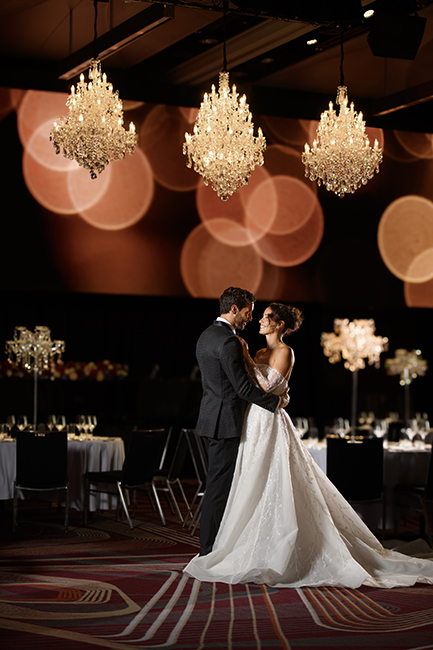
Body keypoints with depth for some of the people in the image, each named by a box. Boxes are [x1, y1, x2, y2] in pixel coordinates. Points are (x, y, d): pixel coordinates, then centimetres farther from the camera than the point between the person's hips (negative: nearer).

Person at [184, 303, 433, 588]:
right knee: (256, 490, 9)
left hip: (270, 425, -9)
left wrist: (248, 360, -13)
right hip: (254, 425, 9)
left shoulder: (284, 352, -9)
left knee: (268, 490, -7)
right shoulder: (261, 353, 16)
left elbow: (267, 386, -18)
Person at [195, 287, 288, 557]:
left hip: (212, 418, 10)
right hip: (225, 421, -10)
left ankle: (210, 546, 19)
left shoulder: (207, 336, 15)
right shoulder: (228, 341, -17)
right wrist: (276, 401, -7)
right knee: (220, 485, -5)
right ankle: (210, 550, -1)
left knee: (218, 483, 14)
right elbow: (243, 387, -19)